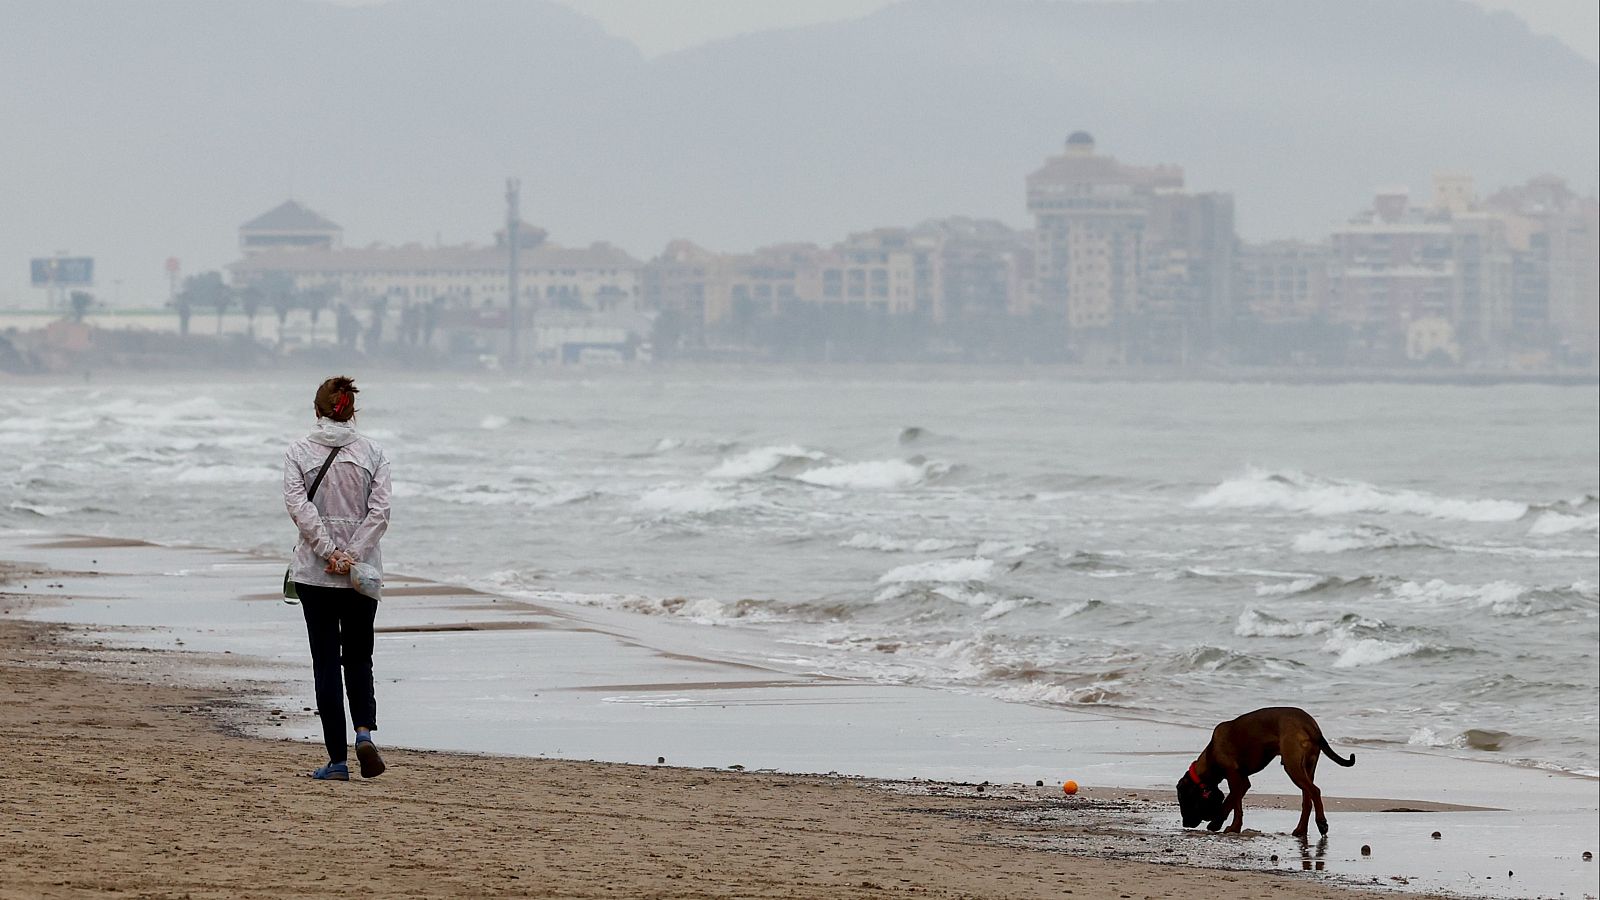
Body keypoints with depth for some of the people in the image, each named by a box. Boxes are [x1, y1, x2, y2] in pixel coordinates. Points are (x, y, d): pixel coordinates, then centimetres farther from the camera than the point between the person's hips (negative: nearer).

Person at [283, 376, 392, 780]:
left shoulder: (299, 451, -1)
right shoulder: (372, 452, 2)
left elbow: (298, 504, -13)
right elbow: (380, 510, -7)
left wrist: (328, 551, -15)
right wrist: (352, 556, -11)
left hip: (314, 571, -1)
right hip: (362, 572, 1)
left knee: (326, 662, 3)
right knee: (358, 658, 14)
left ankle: (337, 759, 0)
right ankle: (364, 731, -11)